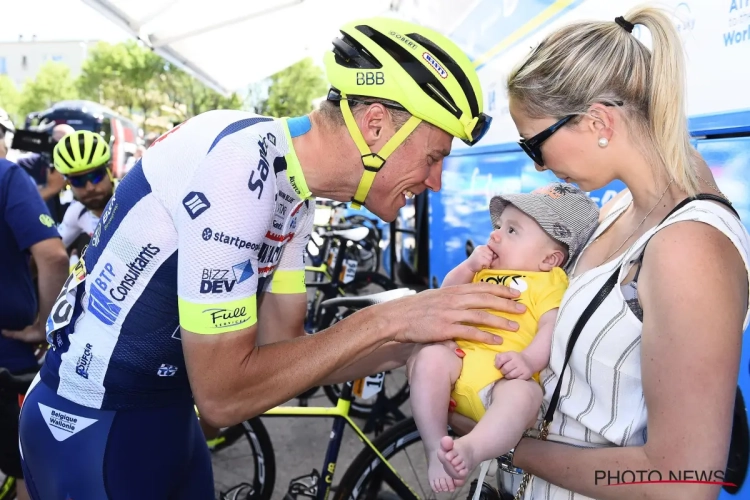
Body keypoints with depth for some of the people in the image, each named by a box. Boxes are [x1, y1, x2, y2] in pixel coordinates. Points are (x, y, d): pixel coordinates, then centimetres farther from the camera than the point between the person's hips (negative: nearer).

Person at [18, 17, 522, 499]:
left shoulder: (294, 191, -1)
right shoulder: (239, 164, -29)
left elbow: (282, 348, -1)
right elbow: (222, 394, -26)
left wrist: (420, 341, -9)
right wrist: (386, 320, -24)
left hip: (167, 411, 8)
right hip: (95, 430, -8)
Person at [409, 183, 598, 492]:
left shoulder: (550, 281, 11)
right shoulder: (484, 271, 31)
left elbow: (552, 327, -5)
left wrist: (529, 360, -25)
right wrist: (468, 266, 15)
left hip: (504, 376, -4)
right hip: (460, 360, 5)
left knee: (522, 394, -37)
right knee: (430, 356, -28)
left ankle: (469, 450, -54)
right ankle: (435, 450, -28)